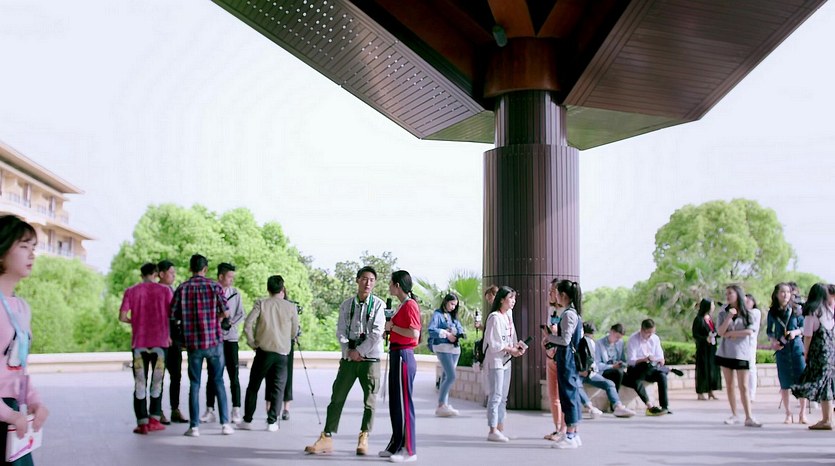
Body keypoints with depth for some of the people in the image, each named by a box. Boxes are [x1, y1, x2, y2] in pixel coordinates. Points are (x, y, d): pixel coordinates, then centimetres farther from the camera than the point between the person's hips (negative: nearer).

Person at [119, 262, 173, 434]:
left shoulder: (131, 291, 2)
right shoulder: (165, 290, -1)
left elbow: (122, 317, -4)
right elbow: (173, 315, -2)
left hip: (139, 343, 1)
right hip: (160, 342, 0)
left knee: (139, 384, 5)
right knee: (157, 382, 11)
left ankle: (142, 423, 1)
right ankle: (154, 420, 11)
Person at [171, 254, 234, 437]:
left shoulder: (182, 288, 1)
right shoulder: (214, 286, -3)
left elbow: (174, 314, 0)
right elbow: (225, 312, -7)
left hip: (193, 342, 1)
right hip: (214, 340, -1)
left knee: (194, 384, 7)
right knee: (218, 382, 8)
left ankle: (194, 426, 4)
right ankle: (225, 423, 6)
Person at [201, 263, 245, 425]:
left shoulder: (235, 293, 8)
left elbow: (241, 314, 9)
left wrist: (230, 322, -9)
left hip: (230, 337, 2)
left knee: (234, 375, -1)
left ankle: (236, 410, 3)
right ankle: (210, 410, 11)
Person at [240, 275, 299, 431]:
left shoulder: (261, 303, -2)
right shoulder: (291, 307, 0)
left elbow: (247, 325, -11)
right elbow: (294, 332, 9)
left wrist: (253, 343, 0)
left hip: (263, 351, 0)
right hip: (282, 353, 0)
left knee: (253, 387, 12)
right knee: (277, 388, 9)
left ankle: (247, 420, 14)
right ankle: (272, 422, 4)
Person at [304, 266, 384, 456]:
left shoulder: (378, 304, -3)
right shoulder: (346, 304, 7)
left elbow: (377, 333, -10)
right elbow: (340, 331, 4)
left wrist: (359, 351, -12)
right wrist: (348, 351, -10)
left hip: (370, 358, -2)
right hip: (349, 357, 2)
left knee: (370, 400, 3)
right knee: (337, 397, 1)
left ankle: (363, 438, 15)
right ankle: (326, 438, 5)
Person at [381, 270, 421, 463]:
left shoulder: (410, 305, -14)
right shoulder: (403, 305, 17)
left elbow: (415, 333, -23)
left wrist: (392, 326, -15)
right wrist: (390, 327, 9)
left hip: (403, 357, -10)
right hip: (397, 355, 10)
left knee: (404, 403, -6)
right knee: (395, 402, 14)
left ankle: (409, 450, -1)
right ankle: (397, 445, 22)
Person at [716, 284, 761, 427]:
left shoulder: (747, 314, 1)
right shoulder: (723, 314, 6)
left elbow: (750, 331, -11)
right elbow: (720, 332, -6)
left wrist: (730, 333, -8)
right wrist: (729, 317, -17)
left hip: (741, 353, -3)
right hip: (726, 352, 3)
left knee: (743, 386, -7)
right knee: (730, 385, 6)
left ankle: (749, 418, -9)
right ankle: (734, 415, 14)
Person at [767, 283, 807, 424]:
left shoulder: (796, 310, 1)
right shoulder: (772, 313, 4)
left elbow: (804, 326, 5)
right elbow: (769, 331, 13)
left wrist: (796, 332, -13)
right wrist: (773, 340, -5)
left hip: (797, 348, -1)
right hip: (781, 349, 1)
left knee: (801, 381, -3)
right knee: (784, 384, 4)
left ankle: (802, 413, 9)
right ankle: (789, 414, 16)